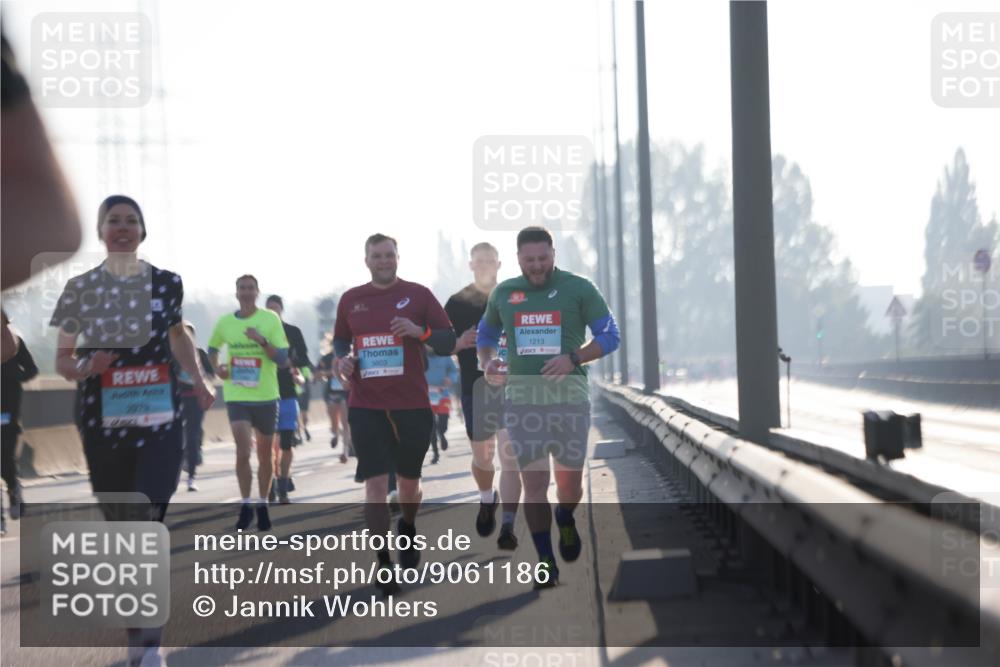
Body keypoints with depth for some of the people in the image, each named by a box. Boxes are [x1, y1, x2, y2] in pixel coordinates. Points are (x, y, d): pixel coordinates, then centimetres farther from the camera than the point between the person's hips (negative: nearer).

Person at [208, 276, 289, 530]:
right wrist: (217, 368, 2)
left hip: (266, 396, 0)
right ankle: (245, 506, 2)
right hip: (236, 397, 0)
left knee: (265, 454, 10)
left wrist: (262, 341, -25)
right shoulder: (225, 322, 2)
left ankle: (262, 506, 25)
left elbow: (282, 358, -10)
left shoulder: (270, 319, -5)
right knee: (243, 451, -13)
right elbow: (212, 348, 21)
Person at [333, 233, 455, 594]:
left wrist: (420, 331, -17)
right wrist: (342, 358, -2)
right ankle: (384, 563, -5)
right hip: (366, 406, 0)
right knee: (376, 483, -10)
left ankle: (408, 529, 46)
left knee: (409, 481, 15)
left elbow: (448, 341, 1)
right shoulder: (350, 300, 6)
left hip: (412, 405, 0)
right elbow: (340, 340, 20)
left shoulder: (418, 295, 1)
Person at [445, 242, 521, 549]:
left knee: (510, 457, -11)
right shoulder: (458, 303, 5)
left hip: (511, 388, -1)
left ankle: (508, 527, -12)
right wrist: (460, 343, -14)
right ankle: (487, 501, 43)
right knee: (482, 457, 12)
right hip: (475, 390, 1)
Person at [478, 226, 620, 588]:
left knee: (570, 480, 6)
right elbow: (486, 334, 23)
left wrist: (573, 359, -18)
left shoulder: (579, 289, 0)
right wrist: (487, 362, 1)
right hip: (522, 399, 1)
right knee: (533, 482, -4)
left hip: (570, 397, -1)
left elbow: (610, 336, -1)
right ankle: (545, 562, 3)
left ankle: (565, 520, 40)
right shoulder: (503, 293, 9)